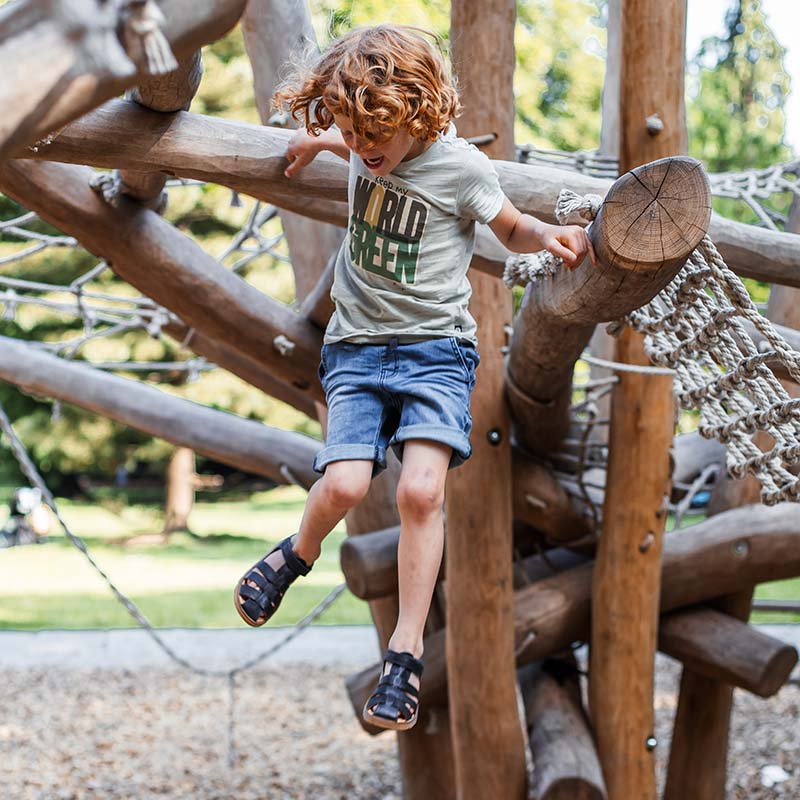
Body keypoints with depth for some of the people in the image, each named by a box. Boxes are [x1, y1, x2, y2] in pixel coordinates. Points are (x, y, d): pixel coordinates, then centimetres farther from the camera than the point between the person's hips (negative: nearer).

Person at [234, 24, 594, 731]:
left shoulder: (461, 167, -8)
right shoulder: (362, 148, 3)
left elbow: (512, 228, 9)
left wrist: (551, 236, -10)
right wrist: (321, 142, 18)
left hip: (435, 346, -3)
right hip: (356, 346, 3)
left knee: (421, 489, -22)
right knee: (345, 484, -19)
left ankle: (406, 655, -12)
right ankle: (300, 551, 17)